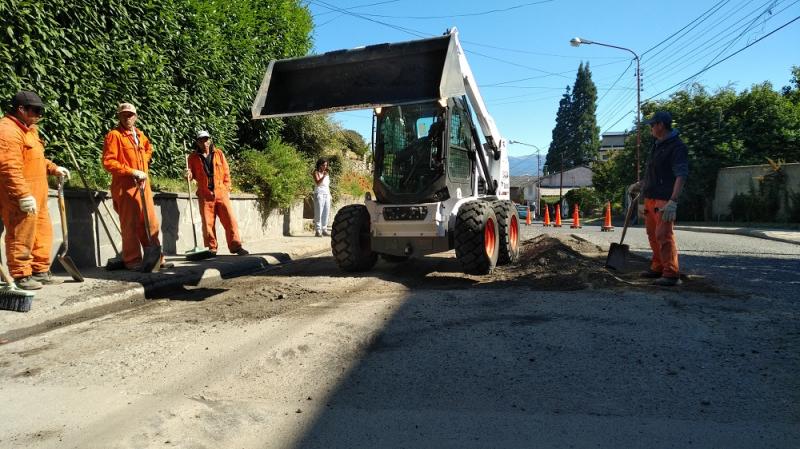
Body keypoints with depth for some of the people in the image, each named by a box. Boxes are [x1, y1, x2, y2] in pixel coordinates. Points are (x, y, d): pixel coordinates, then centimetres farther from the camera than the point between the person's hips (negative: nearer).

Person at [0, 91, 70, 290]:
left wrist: (53, 168, 12)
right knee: (20, 236, -2)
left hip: (36, 193, 10)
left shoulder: (29, 129, 17)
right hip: (19, 197, -10)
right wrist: (23, 195, -26)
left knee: (42, 233, 15)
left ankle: (41, 272, 25)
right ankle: (21, 276, 8)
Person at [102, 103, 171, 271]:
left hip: (143, 185, 7)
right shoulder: (114, 135, -4)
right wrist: (132, 171, -16)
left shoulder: (140, 135, 16)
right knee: (130, 225, -3)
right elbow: (108, 162, -11)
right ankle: (132, 260, 5)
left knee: (150, 223, 7)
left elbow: (148, 149, 36)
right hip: (125, 186, -7)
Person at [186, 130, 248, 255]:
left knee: (230, 220, -5)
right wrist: (189, 175, -8)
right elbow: (193, 175, 16)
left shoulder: (219, 153, 9)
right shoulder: (193, 157, 7)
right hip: (205, 195, 0)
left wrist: (227, 189, 4)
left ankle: (235, 246, 1)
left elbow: (226, 172, 9)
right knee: (208, 223, 1)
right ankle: (211, 248, 11)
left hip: (221, 193, 0)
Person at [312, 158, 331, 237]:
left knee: (326, 213, 4)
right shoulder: (316, 173, 1)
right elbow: (317, 183, -14)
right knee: (319, 213, -9)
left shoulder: (327, 173, 19)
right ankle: (318, 230, -9)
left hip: (327, 194, 6)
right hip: (319, 194, -6)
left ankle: (324, 229, 8)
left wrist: (330, 195, 14)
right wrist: (324, 176, -24)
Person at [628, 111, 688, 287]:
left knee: (664, 235, -13)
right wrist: (639, 185, 31)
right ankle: (658, 268, 26)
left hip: (664, 200, -9)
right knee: (653, 234, 14)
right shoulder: (657, 145, 18)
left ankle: (671, 274, -8)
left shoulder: (677, 147, -10)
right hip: (650, 198, 9)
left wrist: (673, 201, -28)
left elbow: (681, 176, -19)